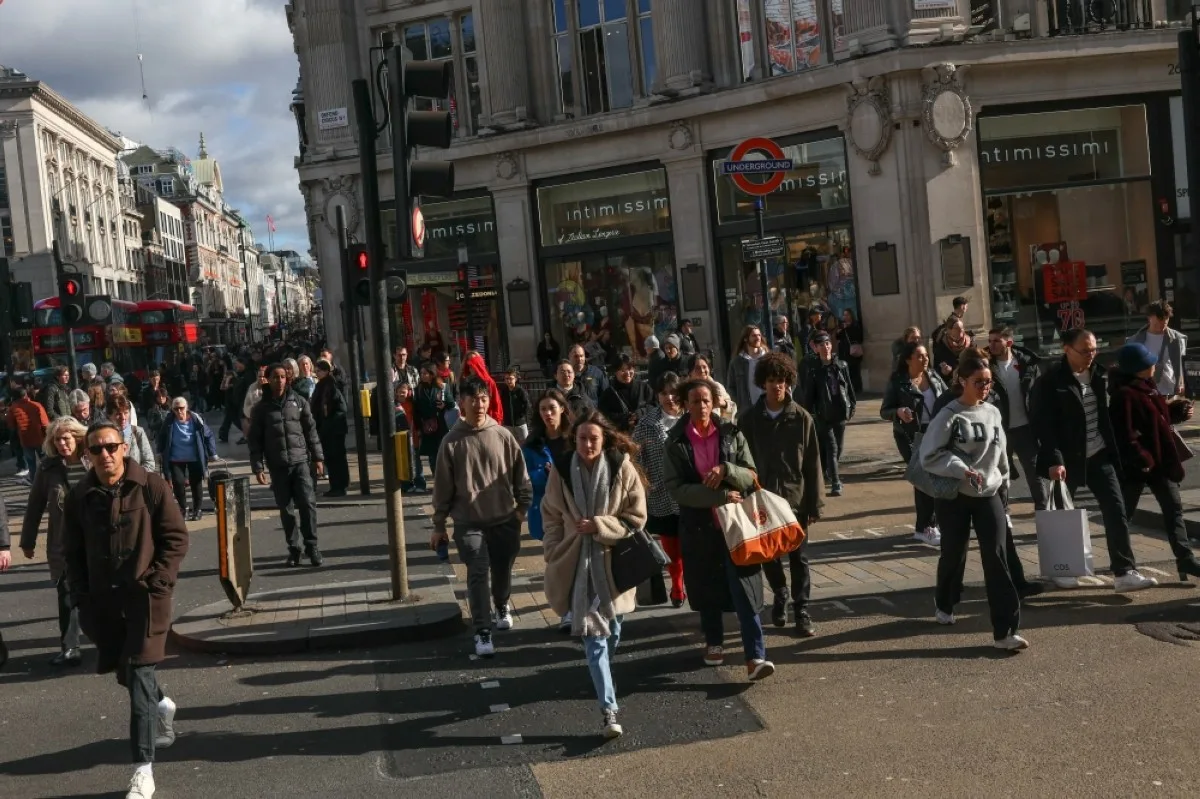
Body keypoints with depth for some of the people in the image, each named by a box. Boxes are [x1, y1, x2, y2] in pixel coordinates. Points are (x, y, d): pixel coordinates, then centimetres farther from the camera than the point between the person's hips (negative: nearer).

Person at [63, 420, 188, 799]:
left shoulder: (151, 486, -8)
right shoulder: (79, 497, 2)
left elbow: (176, 537, -5)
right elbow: (73, 552, 10)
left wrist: (156, 583, -13)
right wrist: (81, 596, 2)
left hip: (145, 596, -4)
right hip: (103, 599, 4)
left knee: (138, 674, -10)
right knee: (127, 673, 17)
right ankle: (162, 706, 51)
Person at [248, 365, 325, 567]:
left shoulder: (298, 402, 6)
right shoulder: (261, 408, 4)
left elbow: (311, 430, 8)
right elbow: (254, 440, 3)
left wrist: (318, 457, 4)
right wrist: (258, 468, -5)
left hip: (301, 462, 0)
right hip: (277, 466, 0)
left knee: (307, 504, -9)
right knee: (285, 509, 4)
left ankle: (311, 546, 0)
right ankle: (293, 548, 14)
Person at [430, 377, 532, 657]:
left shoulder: (503, 436, -3)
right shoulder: (451, 442, -5)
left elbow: (520, 475, 5)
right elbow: (443, 486, 0)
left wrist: (522, 506, 2)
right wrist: (439, 525, 2)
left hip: (504, 519, 2)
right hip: (469, 522, -2)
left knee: (503, 570, 15)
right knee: (478, 574, -11)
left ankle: (501, 606, 44)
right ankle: (482, 631, -2)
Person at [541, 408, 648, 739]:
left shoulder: (622, 468, -9)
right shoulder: (561, 470, -5)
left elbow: (636, 518, -5)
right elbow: (551, 517, 5)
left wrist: (599, 525, -16)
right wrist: (554, 557, 0)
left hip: (613, 562, 1)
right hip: (578, 564, 0)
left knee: (613, 629, 18)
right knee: (593, 636, -5)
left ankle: (602, 679, 49)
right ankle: (609, 709, -4)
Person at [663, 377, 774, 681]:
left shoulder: (731, 434, 1)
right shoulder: (676, 442, -2)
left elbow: (751, 476, 1)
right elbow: (675, 488, -10)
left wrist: (726, 470, -19)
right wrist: (719, 495, -18)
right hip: (699, 525, 1)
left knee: (743, 588, -7)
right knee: (707, 587, 12)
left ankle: (755, 657, -9)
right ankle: (714, 643, 33)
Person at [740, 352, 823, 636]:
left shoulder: (802, 418, -6)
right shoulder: (748, 418, -3)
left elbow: (813, 464, -4)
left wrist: (814, 504, -5)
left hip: (795, 498, -1)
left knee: (798, 557, 5)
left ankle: (802, 611, 15)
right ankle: (780, 596, 36)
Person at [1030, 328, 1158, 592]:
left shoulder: (1097, 375, 5)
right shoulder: (1050, 381, -13)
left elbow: (1104, 412, 14)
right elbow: (1043, 423, -16)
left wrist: (1112, 448, 11)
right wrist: (1054, 460, -22)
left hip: (1099, 456, 5)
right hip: (1067, 459, -5)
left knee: (1116, 511, -2)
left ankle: (1125, 573, -1)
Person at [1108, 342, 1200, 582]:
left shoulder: (1148, 387, 9)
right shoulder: (1124, 395, -22)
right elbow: (1124, 434, -26)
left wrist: (1178, 412, 6)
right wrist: (1141, 459, -25)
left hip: (1160, 460, 9)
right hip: (1135, 464, -9)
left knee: (1173, 508, 7)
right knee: (1125, 512, 5)